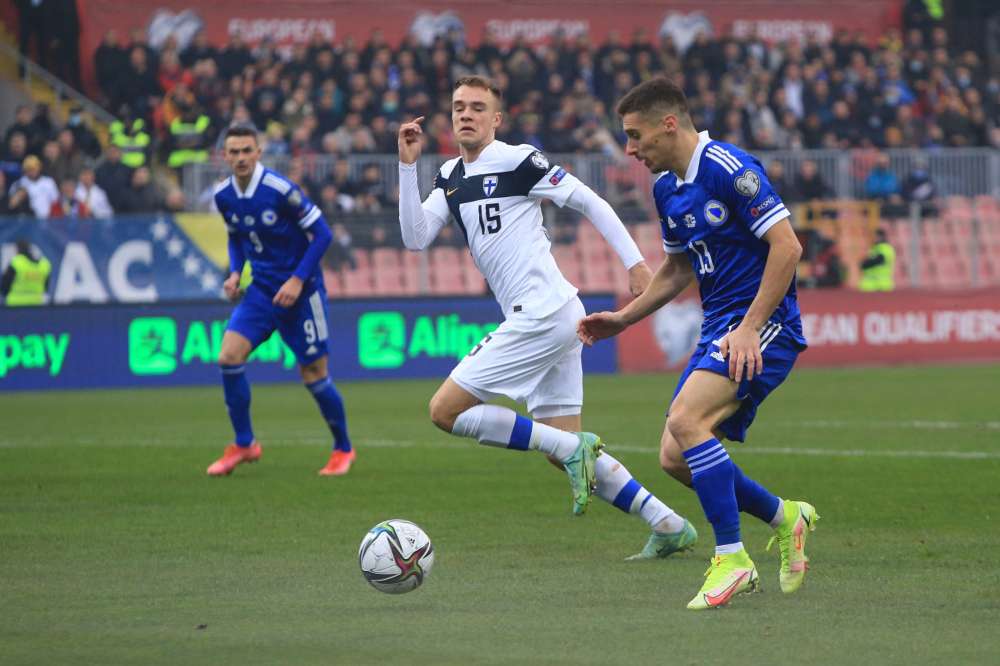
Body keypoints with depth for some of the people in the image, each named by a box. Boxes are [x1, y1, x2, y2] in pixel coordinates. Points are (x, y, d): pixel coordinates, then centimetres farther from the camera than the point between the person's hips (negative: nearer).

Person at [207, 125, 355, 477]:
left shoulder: (281, 190, -19)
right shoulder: (223, 196, -2)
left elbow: (321, 234, -13)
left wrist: (298, 280, -19)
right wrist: (235, 272, 1)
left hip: (299, 291, -5)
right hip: (261, 290, 5)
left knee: (313, 374, 0)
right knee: (229, 356, -13)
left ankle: (343, 449, 21)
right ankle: (243, 444, 1)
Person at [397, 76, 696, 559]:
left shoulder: (516, 160, -7)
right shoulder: (450, 178, 16)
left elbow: (589, 202, -6)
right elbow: (416, 238, 6)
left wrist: (634, 261, -10)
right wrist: (407, 165, 0)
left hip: (542, 314, -9)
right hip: (557, 320, 9)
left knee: (445, 411, -8)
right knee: (571, 453, 8)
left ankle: (572, 448, -10)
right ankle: (667, 525, 9)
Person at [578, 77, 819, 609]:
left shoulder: (728, 168, -15)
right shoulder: (667, 189, 13)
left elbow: (787, 246, -19)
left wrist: (750, 327, -22)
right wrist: (623, 318, 18)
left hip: (764, 325, -9)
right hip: (718, 327, 9)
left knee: (686, 420, -27)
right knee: (675, 458, 2)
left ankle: (732, 559, -19)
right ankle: (784, 517, 22)